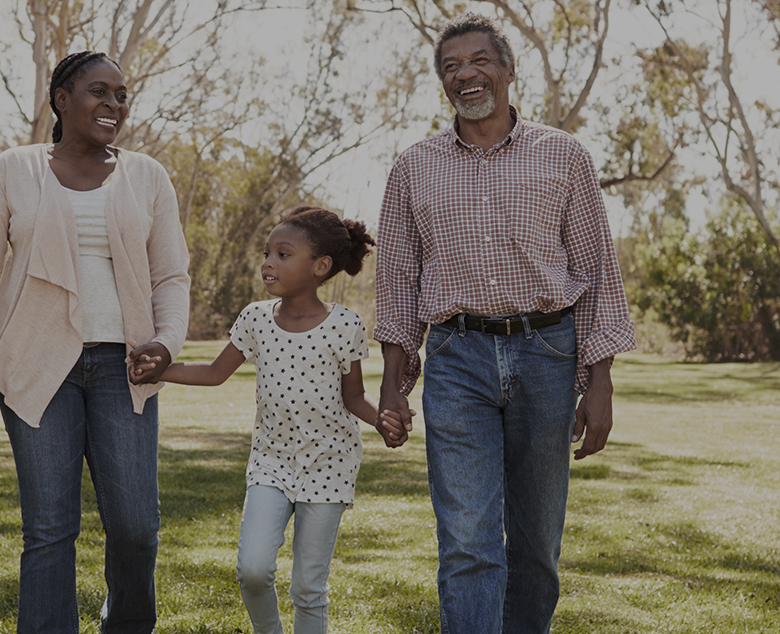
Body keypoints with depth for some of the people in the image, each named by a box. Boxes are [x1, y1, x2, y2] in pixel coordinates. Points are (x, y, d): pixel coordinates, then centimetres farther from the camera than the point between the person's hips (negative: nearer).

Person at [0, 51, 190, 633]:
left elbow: (171, 278, 10)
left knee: (135, 523, -5)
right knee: (49, 527, -3)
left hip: (122, 365, 1)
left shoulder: (147, 178, 9)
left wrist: (167, 342, -8)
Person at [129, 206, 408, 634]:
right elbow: (216, 373, 9)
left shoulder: (343, 326, -9)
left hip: (327, 462, -2)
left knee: (309, 587, 1)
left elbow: (352, 395, 1)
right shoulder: (256, 319, 0)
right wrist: (157, 369, -3)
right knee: (253, 568, -13)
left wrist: (381, 418, -19)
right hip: (271, 458, 3)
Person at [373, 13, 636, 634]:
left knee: (537, 540, 8)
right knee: (467, 543, -9)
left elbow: (597, 271, 5)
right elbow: (398, 278, 14)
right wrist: (393, 377, 6)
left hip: (546, 353, 0)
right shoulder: (414, 169, 10)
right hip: (457, 361, 0)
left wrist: (599, 384, -2)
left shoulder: (564, 156, 6)